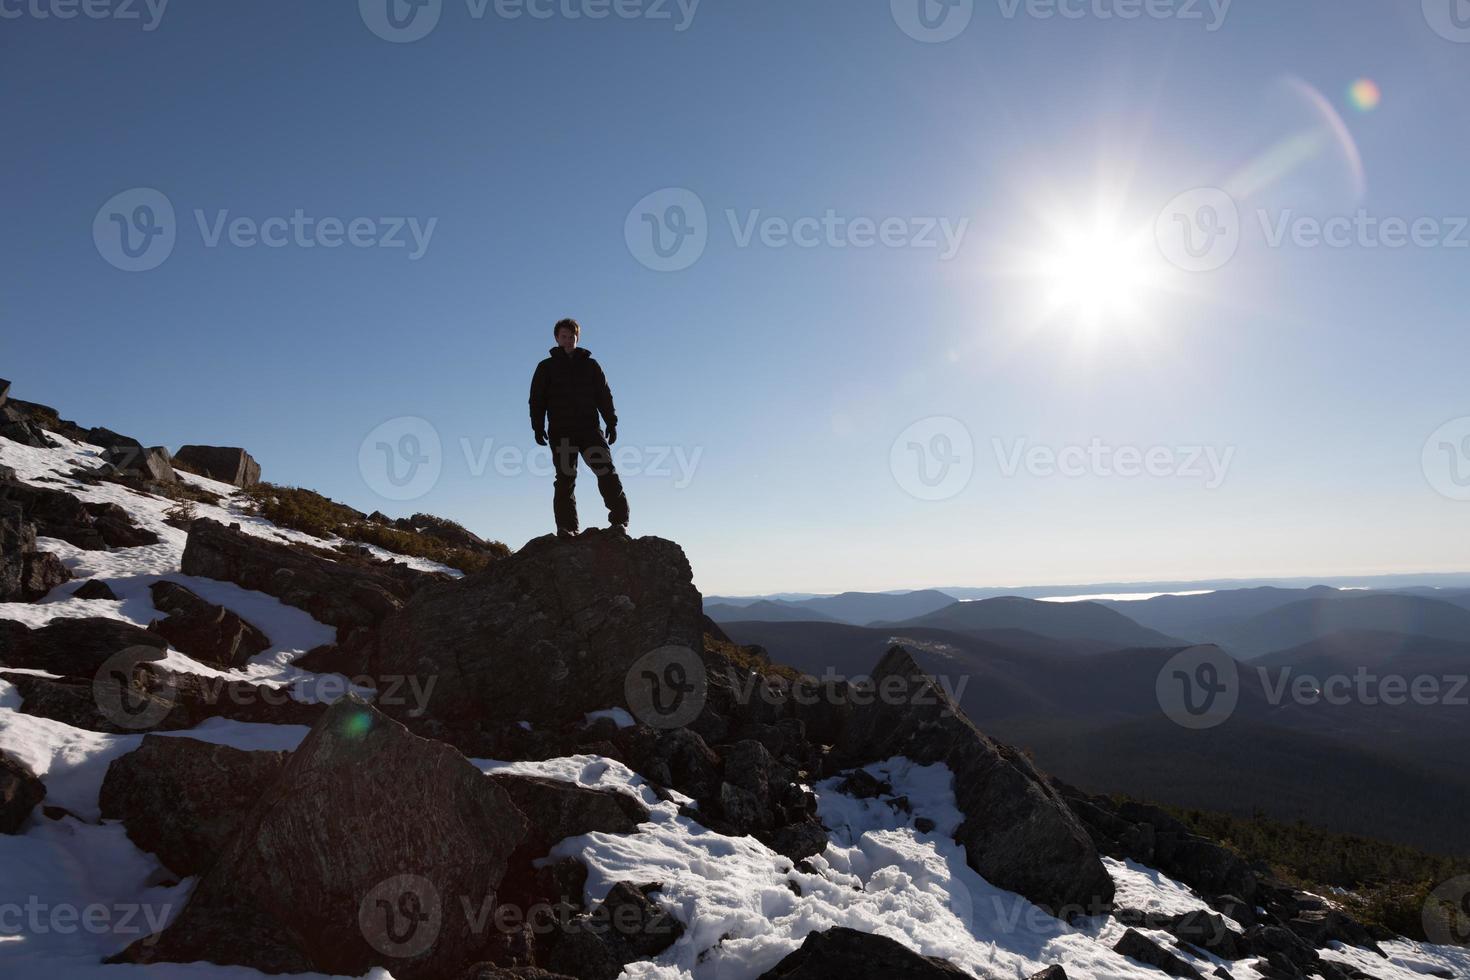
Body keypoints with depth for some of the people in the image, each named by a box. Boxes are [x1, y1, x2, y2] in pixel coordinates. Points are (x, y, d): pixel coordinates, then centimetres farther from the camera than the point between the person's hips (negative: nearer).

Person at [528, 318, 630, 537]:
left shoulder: (590, 365, 17)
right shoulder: (546, 367, 14)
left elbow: (604, 395, 14)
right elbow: (537, 399, 9)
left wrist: (611, 423, 3)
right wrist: (538, 427, -3)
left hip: (589, 429, 1)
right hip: (561, 432, -1)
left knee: (606, 472, -11)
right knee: (565, 480, -3)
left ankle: (619, 519, -11)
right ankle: (566, 528, -3)